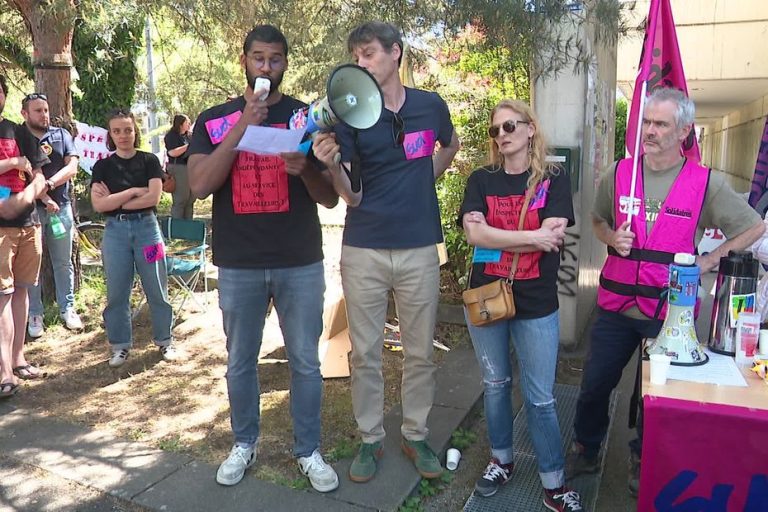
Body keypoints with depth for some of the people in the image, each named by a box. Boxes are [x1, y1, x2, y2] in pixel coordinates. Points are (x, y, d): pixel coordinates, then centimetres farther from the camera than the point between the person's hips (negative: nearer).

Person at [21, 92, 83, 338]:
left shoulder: (61, 135, 8)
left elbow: (72, 168, -1)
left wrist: (48, 184, -15)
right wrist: (43, 197, -16)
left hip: (61, 206, 2)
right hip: (31, 207, -2)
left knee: (63, 262, 8)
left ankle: (67, 309, 18)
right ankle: (35, 314, 11)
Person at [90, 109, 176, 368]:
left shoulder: (149, 161, 2)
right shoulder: (103, 166, 6)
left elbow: (154, 197, -10)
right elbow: (98, 204, -5)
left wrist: (114, 201, -7)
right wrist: (133, 191, -10)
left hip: (146, 227, -1)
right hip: (115, 231, 2)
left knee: (157, 290, 4)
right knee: (117, 292, 6)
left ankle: (165, 341, 18)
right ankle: (120, 345, 20)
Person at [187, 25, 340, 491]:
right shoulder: (214, 120, 5)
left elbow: (331, 198, 2)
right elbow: (200, 185, -10)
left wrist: (305, 169, -19)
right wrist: (243, 126, -16)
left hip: (301, 264, 0)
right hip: (238, 266, 1)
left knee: (305, 362, 8)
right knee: (240, 363, 14)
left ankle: (309, 452, 26)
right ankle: (244, 445, 35)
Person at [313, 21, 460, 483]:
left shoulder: (431, 106, 2)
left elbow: (450, 146, 25)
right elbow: (352, 196, -6)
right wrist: (332, 165, -25)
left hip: (419, 248, 1)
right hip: (364, 250, -1)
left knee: (421, 352, 11)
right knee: (365, 353, 8)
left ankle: (416, 436, 30)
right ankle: (370, 439, 26)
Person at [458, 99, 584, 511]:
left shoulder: (553, 180, -2)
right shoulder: (481, 180, 2)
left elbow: (551, 240, -15)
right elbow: (474, 234, -13)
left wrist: (494, 236, -13)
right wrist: (532, 236, -16)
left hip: (536, 305, -2)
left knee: (540, 398, 4)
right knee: (495, 384, 16)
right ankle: (501, 460, 37)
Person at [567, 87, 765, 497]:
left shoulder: (707, 184, -6)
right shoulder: (618, 174, 0)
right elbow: (598, 220, 15)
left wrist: (708, 261, -6)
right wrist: (612, 238, -7)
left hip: (670, 312, -1)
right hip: (616, 306, 2)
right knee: (594, 385, 12)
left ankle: (642, 459, 40)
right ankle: (585, 451, 35)